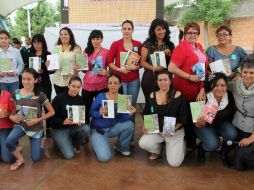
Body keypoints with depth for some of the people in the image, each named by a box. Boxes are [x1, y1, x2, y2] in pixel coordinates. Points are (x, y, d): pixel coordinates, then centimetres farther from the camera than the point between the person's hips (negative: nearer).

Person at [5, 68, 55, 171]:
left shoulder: (40, 95, -13)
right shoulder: (16, 94, -3)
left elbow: (52, 112, -8)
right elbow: (11, 111, 8)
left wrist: (37, 120, -17)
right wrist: (12, 117, -15)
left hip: (35, 128, -2)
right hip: (20, 125, 2)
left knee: (35, 158, -1)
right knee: (8, 142, -29)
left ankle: (39, 145, 35)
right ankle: (20, 159, 1)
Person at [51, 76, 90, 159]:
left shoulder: (80, 99, -1)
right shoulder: (59, 98, -14)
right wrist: (63, 122, -30)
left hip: (74, 127, 4)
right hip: (59, 129, -4)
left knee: (86, 128, -29)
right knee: (69, 155, -19)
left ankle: (75, 145, 2)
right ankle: (60, 142, 16)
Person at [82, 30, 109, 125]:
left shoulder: (106, 52, -2)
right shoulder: (86, 52, 9)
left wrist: (106, 72, -17)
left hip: (101, 86, -3)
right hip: (87, 85, 3)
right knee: (86, 109, 9)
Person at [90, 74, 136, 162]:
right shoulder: (101, 96, -12)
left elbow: (121, 119, -9)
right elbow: (91, 112, -9)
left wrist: (129, 114, -28)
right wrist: (100, 113, -29)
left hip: (112, 128, 3)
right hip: (97, 129, -3)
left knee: (129, 124, -25)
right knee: (104, 157, -22)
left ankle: (121, 147, 2)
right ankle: (99, 144, 16)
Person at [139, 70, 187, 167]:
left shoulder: (177, 96, -12)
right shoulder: (152, 96, -1)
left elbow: (183, 118, -9)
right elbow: (146, 115, 8)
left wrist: (174, 130, -22)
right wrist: (146, 127, -9)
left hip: (175, 132, -3)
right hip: (156, 130, 3)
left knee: (174, 163, -11)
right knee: (143, 143, -25)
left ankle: (180, 144, 24)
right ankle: (156, 151, 12)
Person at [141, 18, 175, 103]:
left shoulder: (170, 45, 12)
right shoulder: (147, 44, 2)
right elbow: (142, 62, -2)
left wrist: (170, 54, -3)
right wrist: (153, 68, -18)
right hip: (150, 79, -2)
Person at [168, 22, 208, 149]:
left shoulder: (199, 46, 9)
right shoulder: (181, 47, -14)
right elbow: (171, 68, -22)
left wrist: (202, 88, 10)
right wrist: (190, 77, -21)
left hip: (199, 88, 8)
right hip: (185, 89, -7)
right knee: (187, 116, 6)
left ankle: (192, 140, 33)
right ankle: (189, 142, 24)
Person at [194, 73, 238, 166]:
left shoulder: (229, 96, -17)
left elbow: (231, 115, -1)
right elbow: (196, 118, -21)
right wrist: (199, 123, -42)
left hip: (221, 123, 4)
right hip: (205, 124, -3)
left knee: (232, 134, -25)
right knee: (213, 145, -27)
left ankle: (224, 153, 7)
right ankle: (201, 147, 11)